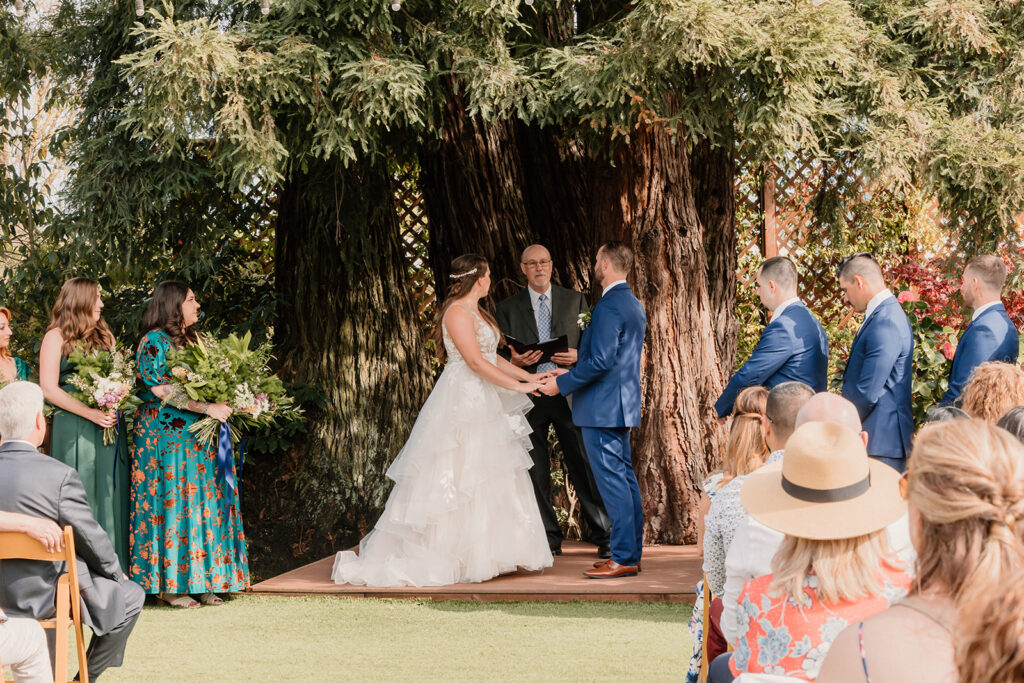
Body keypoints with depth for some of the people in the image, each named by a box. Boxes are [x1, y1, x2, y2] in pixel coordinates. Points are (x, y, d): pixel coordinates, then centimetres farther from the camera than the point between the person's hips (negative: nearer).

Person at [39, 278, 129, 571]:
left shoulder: (104, 336, 17)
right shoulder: (57, 337, -2)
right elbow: (49, 388, -9)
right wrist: (91, 413, -16)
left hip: (109, 426, 6)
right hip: (74, 430, -6)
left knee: (111, 498, 4)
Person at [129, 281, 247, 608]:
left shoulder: (192, 340, 17)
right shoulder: (154, 341, -7)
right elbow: (161, 391, -16)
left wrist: (228, 403, 1)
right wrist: (207, 408, -21)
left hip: (197, 438, 8)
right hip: (166, 437, -8)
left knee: (203, 504, 3)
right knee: (172, 503, -7)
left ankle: (199, 581, 6)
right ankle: (170, 585, -3)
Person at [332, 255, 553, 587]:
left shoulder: (476, 312, 17)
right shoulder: (457, 313, -14)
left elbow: (491, 357, 19)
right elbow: (475, 361, -20)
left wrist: (528, 375, 13)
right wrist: (518, 386, -17)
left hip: (482, 403, 10)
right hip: (462, 401, -10)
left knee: (486, 477, 8)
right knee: (456, 478, -8)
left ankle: (482, 554, 11)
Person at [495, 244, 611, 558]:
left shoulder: (575, 300, 11)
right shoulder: (508, 308, 11)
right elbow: (501, 355, 10)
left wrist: (577, 356, -11)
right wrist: (515, 361, -12)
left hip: (568, 393, -1)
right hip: (529, 396, 1)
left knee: (584, 467, -4)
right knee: (535, 472, 2)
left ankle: (604, 537, 1)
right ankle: (548, 540, 11)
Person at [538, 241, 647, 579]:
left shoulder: (608, 307, -17)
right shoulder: (633, 305, 15)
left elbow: (601, 361, -23)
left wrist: (562, 383, -13)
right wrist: (571, 374, 21)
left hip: (602, 408, -10)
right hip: (622, 405, 10)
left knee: (612, 480, -8)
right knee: (625, 478, 12)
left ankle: (623, 558, -7)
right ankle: (632, 552, 16)